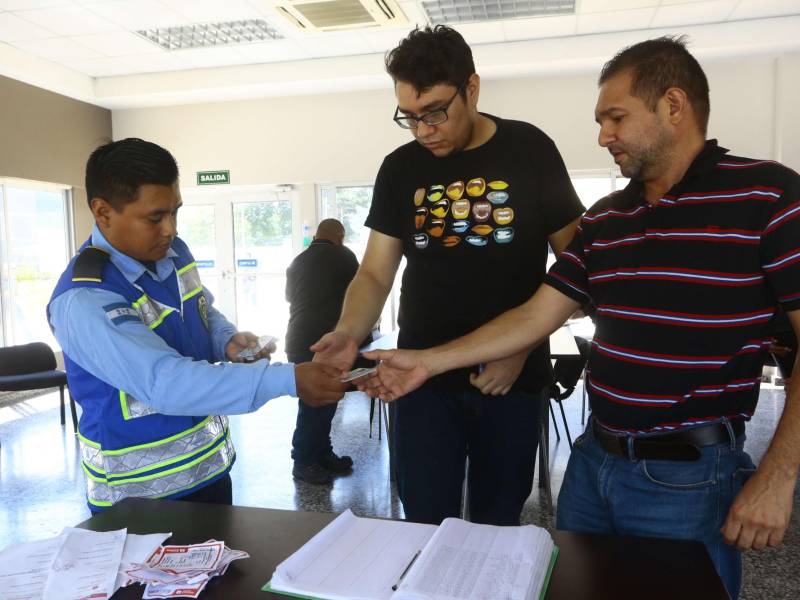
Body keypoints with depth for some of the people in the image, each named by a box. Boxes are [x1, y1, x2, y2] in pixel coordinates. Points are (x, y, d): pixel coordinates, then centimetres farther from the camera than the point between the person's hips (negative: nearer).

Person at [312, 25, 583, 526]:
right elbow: (375, 273, 3)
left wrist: (522, 346, -10)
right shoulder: (400, 169, 3)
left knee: (498, 524, 14)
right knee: (427, 528, 6)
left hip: (513, 377, -1)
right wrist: (348, 334, -17)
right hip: (424, 378, 1)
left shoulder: (530, 152, -3)